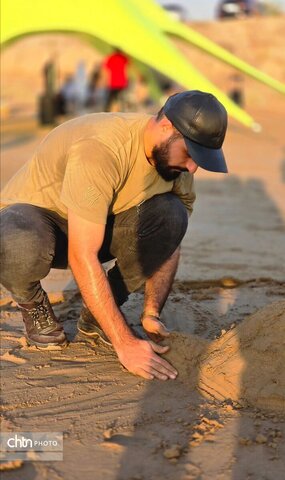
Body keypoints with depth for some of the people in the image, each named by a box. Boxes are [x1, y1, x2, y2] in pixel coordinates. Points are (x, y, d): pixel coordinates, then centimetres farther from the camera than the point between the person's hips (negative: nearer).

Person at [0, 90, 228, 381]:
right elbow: (81, 257, -37)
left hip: (100, 225, 6)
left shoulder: (173, 156, -11)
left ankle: (96, 314, -4)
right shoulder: (99, 150, -35)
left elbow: (169, 242, -3)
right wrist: (124, 343, -36)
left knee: (171, 215, -23)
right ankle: (32, 302, -4)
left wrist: (151, 314, -16)